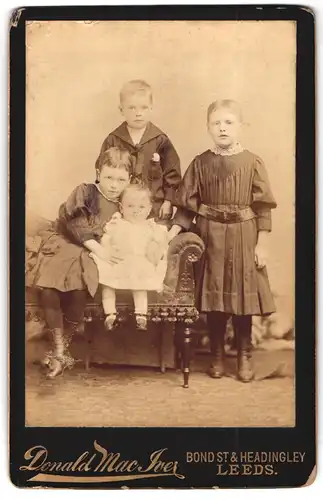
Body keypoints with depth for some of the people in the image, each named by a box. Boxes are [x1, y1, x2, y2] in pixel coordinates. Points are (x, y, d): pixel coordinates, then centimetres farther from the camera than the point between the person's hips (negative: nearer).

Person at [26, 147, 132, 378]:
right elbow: (73, 223, -13)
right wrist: (97, 248, -17)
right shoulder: (85, 192, -4)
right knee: (48, 290, -27)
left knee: (79, 291, -27)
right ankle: (59, 350, -10)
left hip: (88, 255, 2)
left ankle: (64, 346, -4)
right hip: (63, 245, -2)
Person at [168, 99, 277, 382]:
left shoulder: (252, 163, -2)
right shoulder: (200, 163, 1)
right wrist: (173, 231, -6)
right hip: (211, 237, 1)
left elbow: (263, 207, -2)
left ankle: (245, 357, 20)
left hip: (243, 237, -1)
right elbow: (188, 205, 3)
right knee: (213, 297, 6)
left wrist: (261, 244, -5)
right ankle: (217, 356, 22)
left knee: (242, 296, 4)